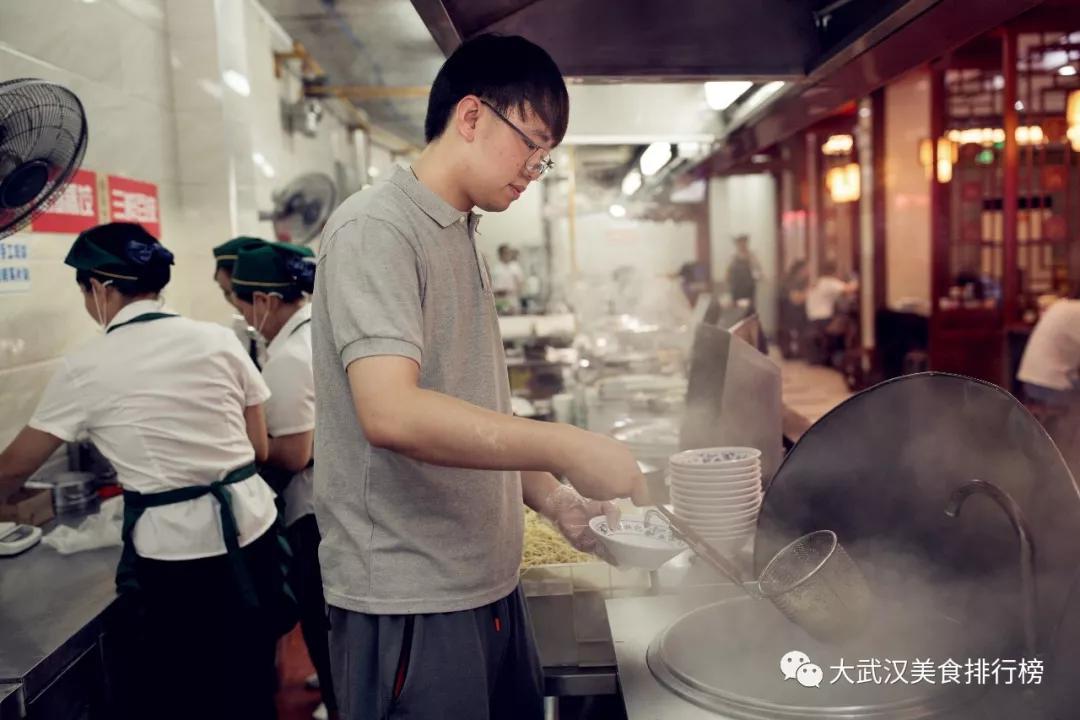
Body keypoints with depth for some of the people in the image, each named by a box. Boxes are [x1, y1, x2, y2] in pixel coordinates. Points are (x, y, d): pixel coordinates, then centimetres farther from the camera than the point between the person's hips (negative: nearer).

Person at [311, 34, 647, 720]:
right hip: (409, 604, -8)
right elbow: (391, 413, -27)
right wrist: (566, 446, -27)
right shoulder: (375, 227, -13)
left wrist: (551, 498, 4)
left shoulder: (465, 240, 15)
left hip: (490, 584, 8)